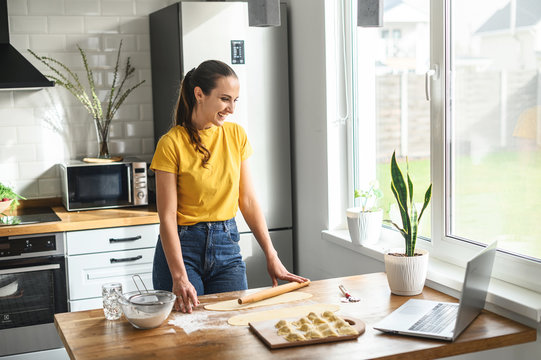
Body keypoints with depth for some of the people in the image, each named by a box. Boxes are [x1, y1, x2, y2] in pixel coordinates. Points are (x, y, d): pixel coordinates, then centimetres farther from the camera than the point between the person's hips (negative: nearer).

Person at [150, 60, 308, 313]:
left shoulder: (236, 135, 3)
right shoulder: (172, 144, -12)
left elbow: (248, 201, 5)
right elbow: (167, 216, -15)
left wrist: (272, 257, -1)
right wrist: (180, 277, -24)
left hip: (227, 245, 4)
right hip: (182, 246, -4)